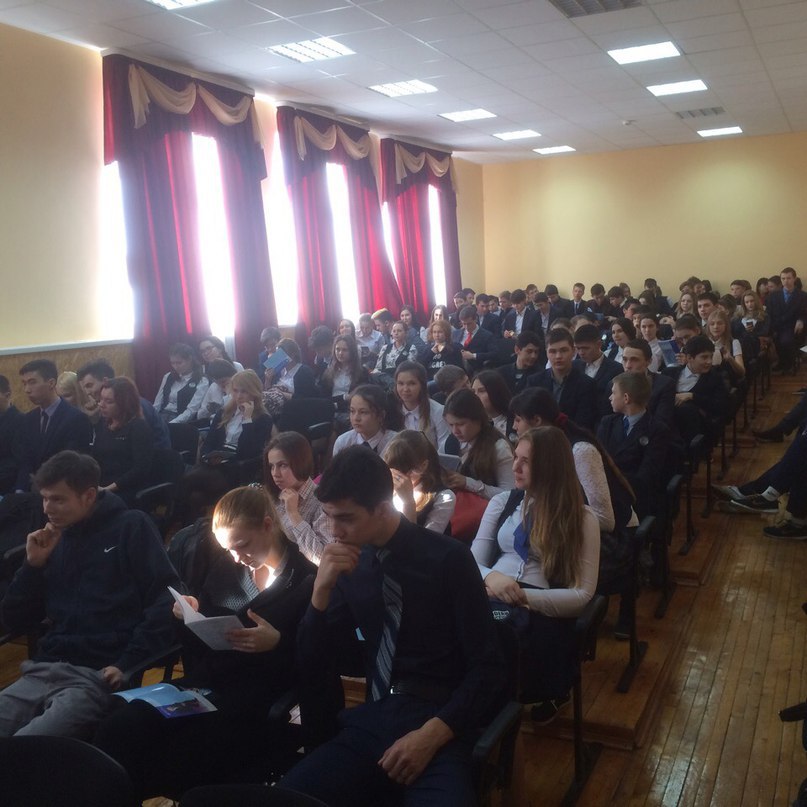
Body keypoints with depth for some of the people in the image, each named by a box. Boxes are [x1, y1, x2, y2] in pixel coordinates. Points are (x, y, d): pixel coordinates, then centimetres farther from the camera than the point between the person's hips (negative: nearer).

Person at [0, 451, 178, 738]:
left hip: (97, 677, -5)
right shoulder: (52, 541, 18)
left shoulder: (130, 527, 1)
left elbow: (165, 600, -7)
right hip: (42, 672, 5)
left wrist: (128, 664, -16)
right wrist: (33, 565, 3)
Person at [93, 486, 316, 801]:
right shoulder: (226, 572, 15)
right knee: (115, 732, -20)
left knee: (177, 759, -30)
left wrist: (277, 643, -23)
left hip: (260, 702, -6)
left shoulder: (308, 581, -3)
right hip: (203, 685, 6)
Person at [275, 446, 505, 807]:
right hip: (370, 720, 4)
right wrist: (322, 588, -9)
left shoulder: (447, 559, -7)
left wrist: (432, 734, -16)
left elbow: (487, 668, -4)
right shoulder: (350, 565, 4)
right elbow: (311, 673, 6)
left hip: (439, 722, -3)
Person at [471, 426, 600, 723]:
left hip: (544, 611, -3)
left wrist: (523, 597, -15)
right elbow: (472, 562, 11)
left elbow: (582, 594, -3)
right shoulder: (502, 502, 14)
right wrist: (490, 577, -13)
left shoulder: (581, 517, 3)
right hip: (492, 602, 3)